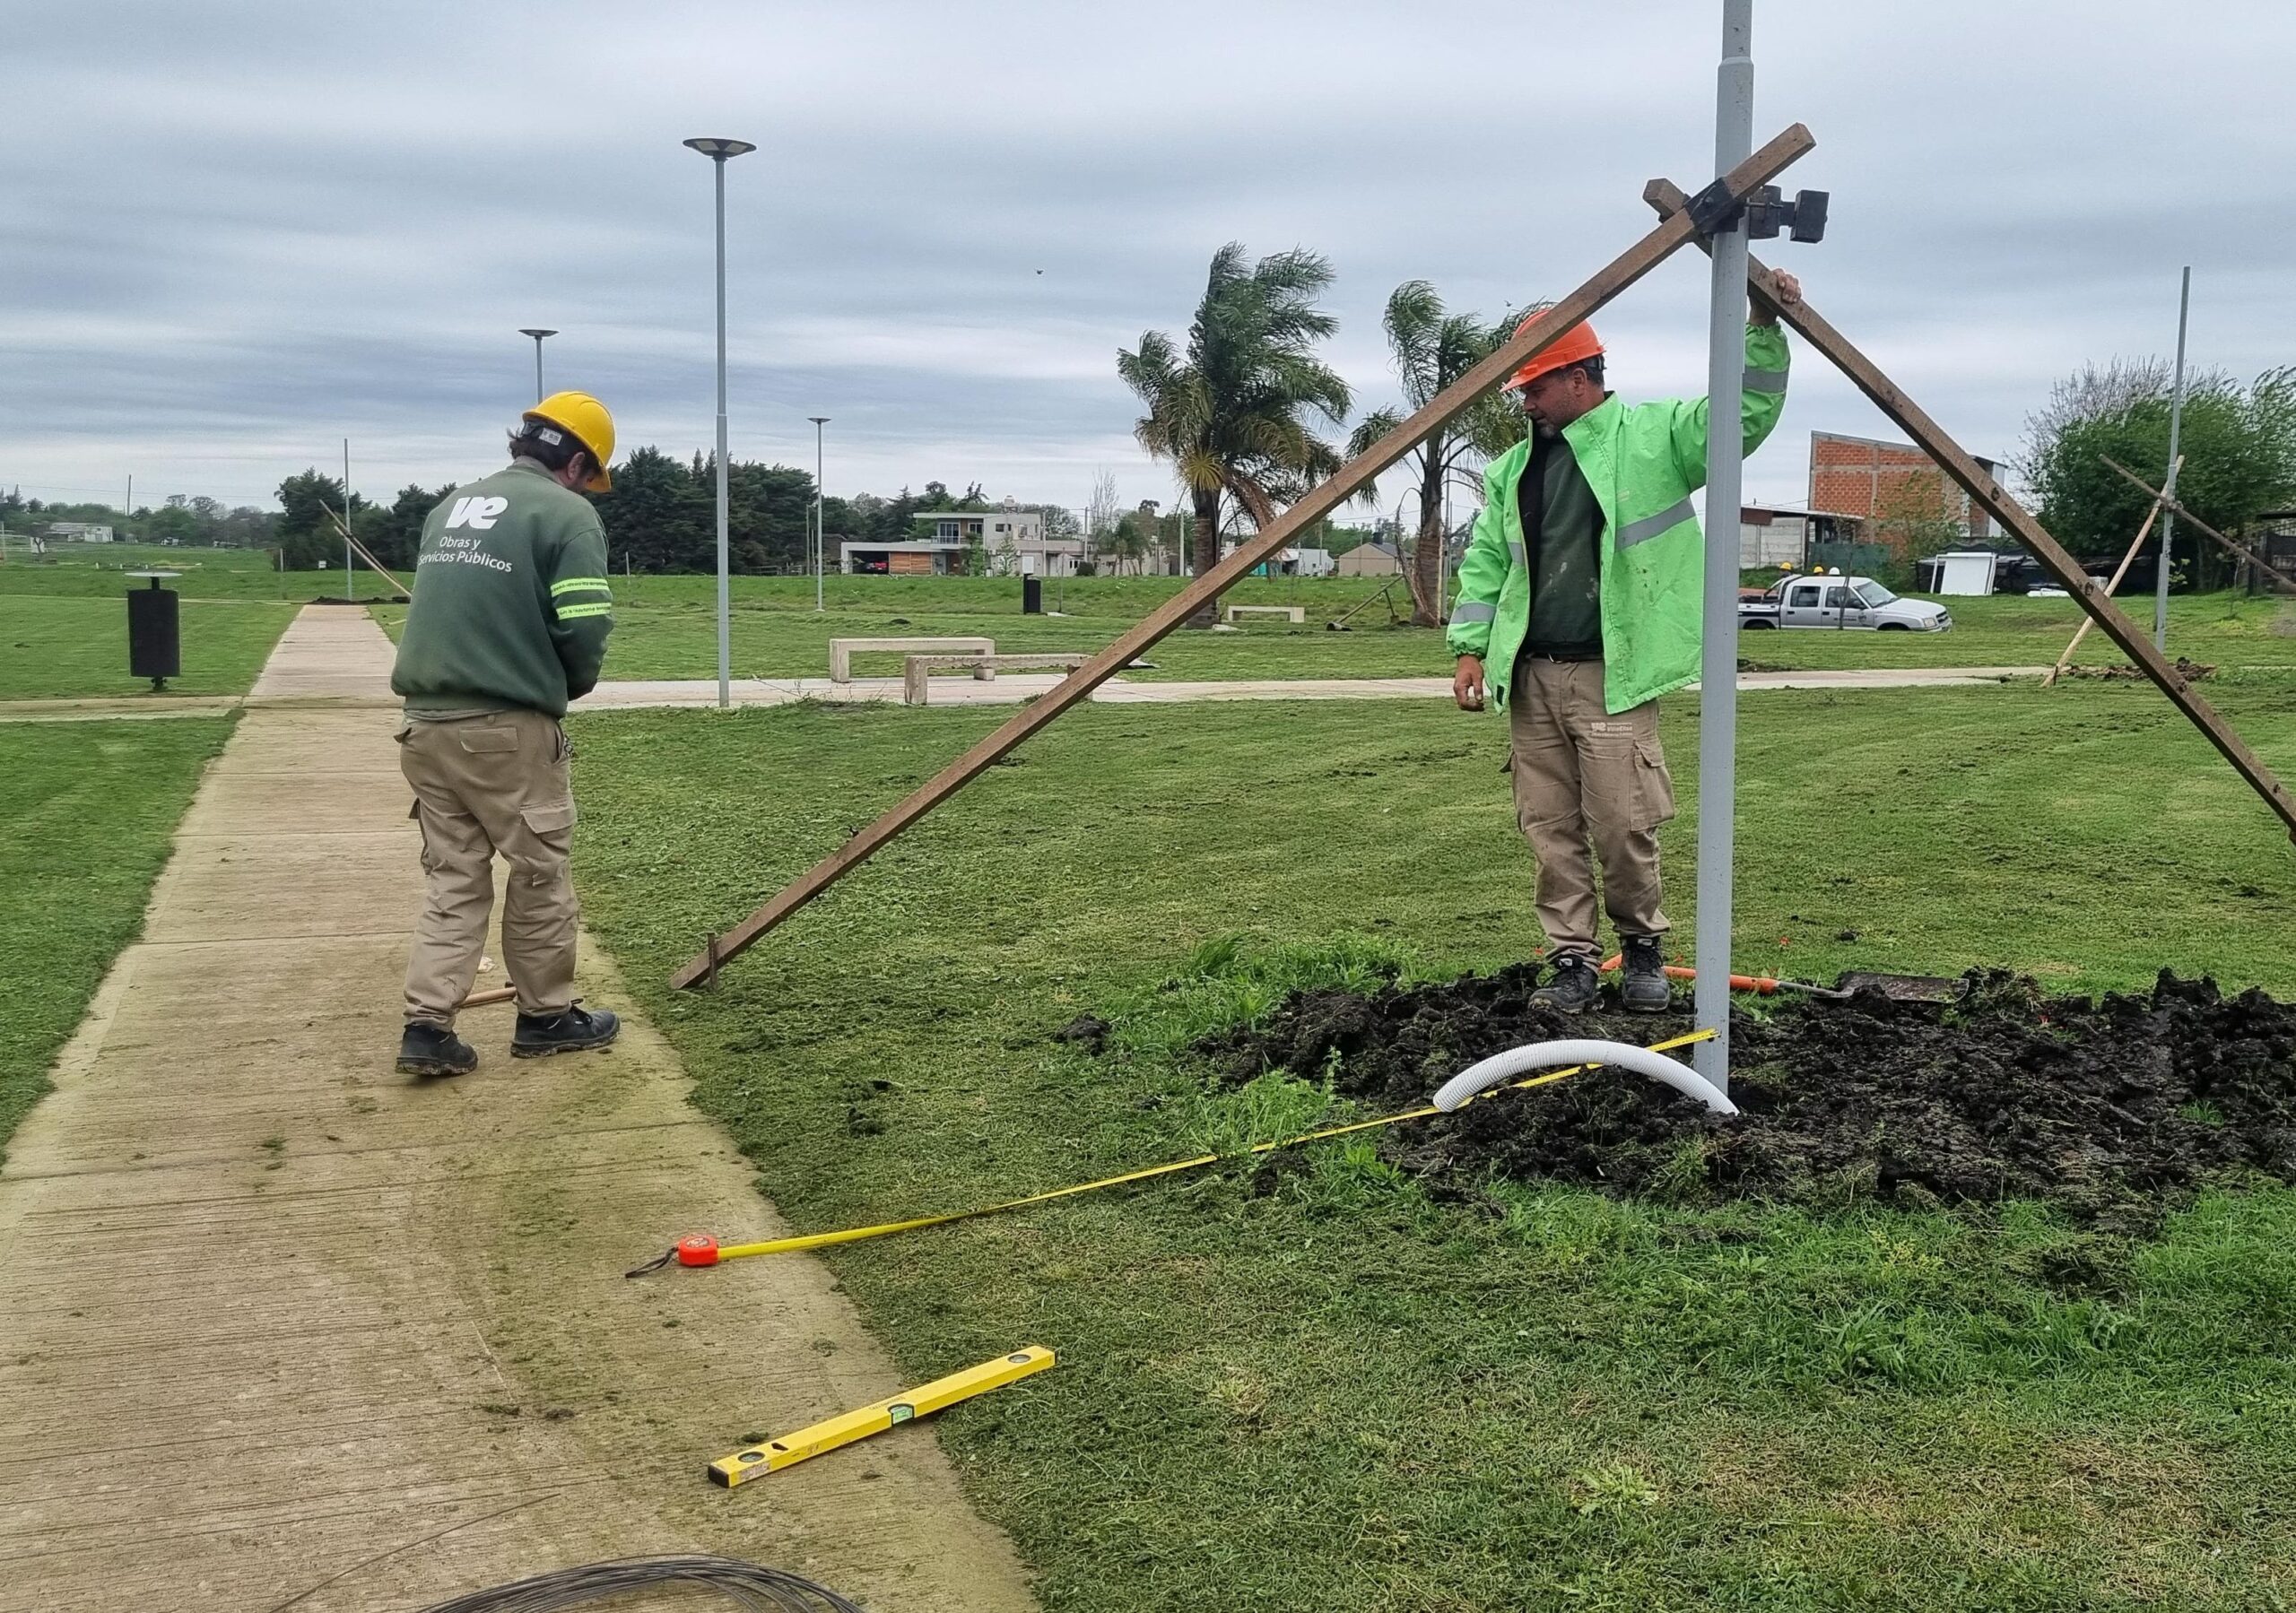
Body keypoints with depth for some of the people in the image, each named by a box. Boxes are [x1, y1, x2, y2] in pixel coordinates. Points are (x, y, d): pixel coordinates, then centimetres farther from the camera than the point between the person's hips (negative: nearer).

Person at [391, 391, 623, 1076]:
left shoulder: (452, 505, 16)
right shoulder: (567, 512, -6)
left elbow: (446, 607, 18)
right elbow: (584, 630, -13)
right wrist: (571, 685, 6)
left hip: (427, 722, 6)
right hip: (508, 727, -6)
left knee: (452, 879, 12)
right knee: (540, 875, 9)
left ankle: (427, 1026, 6)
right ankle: (546, 1016, 20)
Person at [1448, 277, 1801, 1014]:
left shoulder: (1651, 434, 1)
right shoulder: (1513, 469, 16)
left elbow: (1745, 414, -8)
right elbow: (1485, 561, 17)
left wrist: (1763, 329, -19)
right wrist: (1471, 647, 8)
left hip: (1614, 677, -5)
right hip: (1531, 679, 5)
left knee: (1623, 827, -6)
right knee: (1551, 830, 5)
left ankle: (1643, 951, 17)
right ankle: (1572, 962, 15)